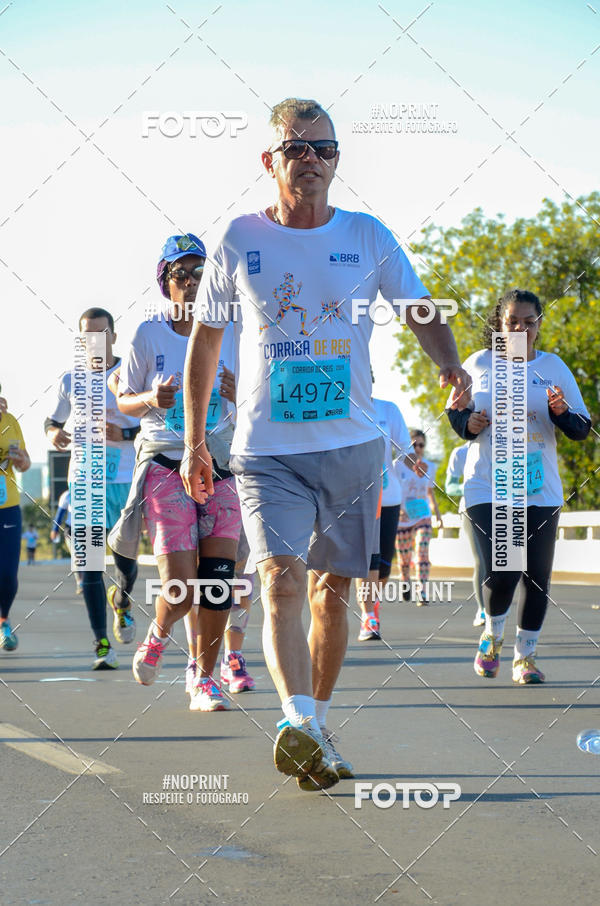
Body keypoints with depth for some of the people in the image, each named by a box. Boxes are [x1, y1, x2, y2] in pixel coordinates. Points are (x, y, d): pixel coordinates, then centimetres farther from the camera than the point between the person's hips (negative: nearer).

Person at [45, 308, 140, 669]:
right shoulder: (70, 381, 6)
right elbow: (52, 421, 17)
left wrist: (124, 433, -17)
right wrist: (54, 434, -7)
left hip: (126, 480, -1)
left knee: (125, 559, 2)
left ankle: (122, 601, 38)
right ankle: (102, 645, -5)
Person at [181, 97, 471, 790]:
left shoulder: (367, 237, 3)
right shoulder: (240, 241, 1)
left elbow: (423, 316, 8)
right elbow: (204, 341, 10)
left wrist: (451, 367, -16)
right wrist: (193, 443, 9)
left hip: (351, 445, 2)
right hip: (266, 449, -2)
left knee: (331, 590, 8)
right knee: (281, 581, -20)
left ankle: (316, 727, 22)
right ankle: (299, 724, -31)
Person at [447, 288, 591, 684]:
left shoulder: (553, 366, 6)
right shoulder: (479, 363, 4)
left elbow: (584, 428, 9)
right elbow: (455, 410, 16)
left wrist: (562, 412, -13)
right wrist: (468, 422, -6)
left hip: (541, 491, 2)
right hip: (487, 487, -2)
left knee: (537, 577, 3)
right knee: (499, 574, -13)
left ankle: (525, 656, 20)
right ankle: (492, 634, 18)